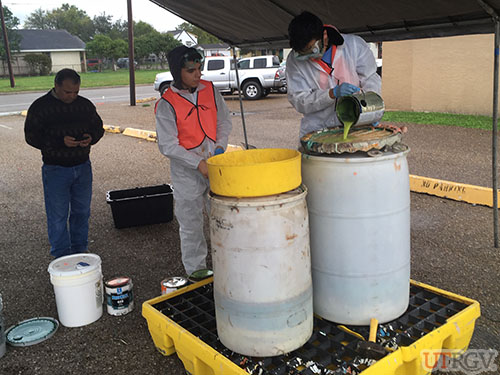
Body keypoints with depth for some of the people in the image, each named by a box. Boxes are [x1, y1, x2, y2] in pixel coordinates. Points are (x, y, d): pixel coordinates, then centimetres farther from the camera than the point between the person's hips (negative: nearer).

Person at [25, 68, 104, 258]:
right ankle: (62, 256, 17)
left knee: (82, 212, 13)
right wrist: (60, 142, -23)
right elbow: (31, 136, -9)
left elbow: (98, 127, 14)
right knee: (58, 216, 3)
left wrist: (91, 138, -10)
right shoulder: (40, 107, -8)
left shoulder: (85, 105, 3)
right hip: (55, 170, -4)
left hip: (83, 167, 4)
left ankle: (80, 250, 30)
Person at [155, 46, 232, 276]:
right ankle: (196, 271, 23)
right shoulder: (166, 103, -11)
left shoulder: (210, 90, 2)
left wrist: (220, 146, -6)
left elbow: (224, 121, 11)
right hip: (186, 172, -3)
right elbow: (168, 145, -13)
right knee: (191, 225, 8)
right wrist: (199, 163, -19)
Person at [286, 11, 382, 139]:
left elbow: (370, 78, 5)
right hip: (316, 131, 2)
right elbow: (299, 101, -8)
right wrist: (333, 93, -21)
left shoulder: (354, 44, -2)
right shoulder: (294, 60, -3)